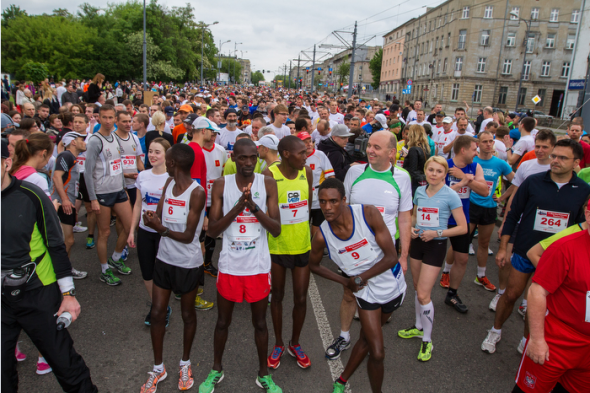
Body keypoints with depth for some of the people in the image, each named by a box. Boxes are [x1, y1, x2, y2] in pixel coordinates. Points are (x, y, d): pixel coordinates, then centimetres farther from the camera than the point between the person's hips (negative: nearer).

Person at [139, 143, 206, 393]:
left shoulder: (197, 193, -20)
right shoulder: (169, 184, 0)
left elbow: (188, 236, -19)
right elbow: (158, 217, 3)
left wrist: (161, 228, -31)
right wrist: (153, 219, -19)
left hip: (188, 264, -5)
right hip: (164, 259, 5)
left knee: (187, 314, 14)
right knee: (157, 313, 11)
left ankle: (185, 363, 36)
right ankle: (158, 368, 31)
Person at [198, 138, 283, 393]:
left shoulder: (268, 184, -5)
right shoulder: (221, 185, -5)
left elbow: (276, 230, -9)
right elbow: (211, 231, -9)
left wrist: (254, 207, -24)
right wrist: (237, 207, -22)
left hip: (259, 267, 0)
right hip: (229, 266, 0)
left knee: (260, 323, 15)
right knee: (223, 322, 17)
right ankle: (216, 370, 41)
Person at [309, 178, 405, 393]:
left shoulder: (369, 214, -25)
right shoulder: (322, 236, -21)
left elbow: (391, 257, -20)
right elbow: (314, 265, 1)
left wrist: (359, 278, -18)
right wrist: (344, 281, -8)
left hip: (393, 284, 1)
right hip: (366, 292, -1)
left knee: (367, 338, 18)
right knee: (377, 354, -2)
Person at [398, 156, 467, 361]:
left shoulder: (450, 196, -12)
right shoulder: (420, 191, 3)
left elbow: (463, 228, -11)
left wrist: (436, 233, -20)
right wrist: (411, 228, -3)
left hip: (436, 246, -5)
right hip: (417, 243, 5)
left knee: (423, 294, -6)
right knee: (418, 289, 17)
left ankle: (427, 340, 11)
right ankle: (419, 327, 37)